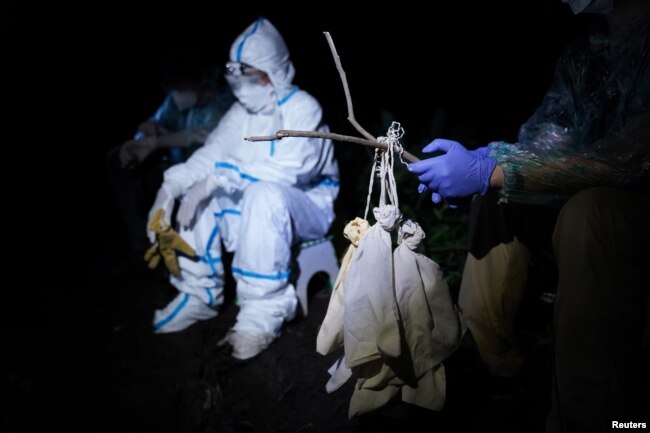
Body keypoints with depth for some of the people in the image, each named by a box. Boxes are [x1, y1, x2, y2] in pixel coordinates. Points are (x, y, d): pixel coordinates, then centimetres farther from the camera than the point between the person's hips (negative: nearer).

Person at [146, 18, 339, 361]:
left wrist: (217, 180, -36)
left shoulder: (302, 109, -18)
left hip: (307, 206, -7)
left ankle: (263, 311, -32)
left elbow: (287, 170, -32)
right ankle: (199, 295, -3)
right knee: (196, 193, -9)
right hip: (254, 205, 7)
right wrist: (169, 187, -22)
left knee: (265, 195, -38)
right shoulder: (241, 112, 4)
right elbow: (211, 154, -5)